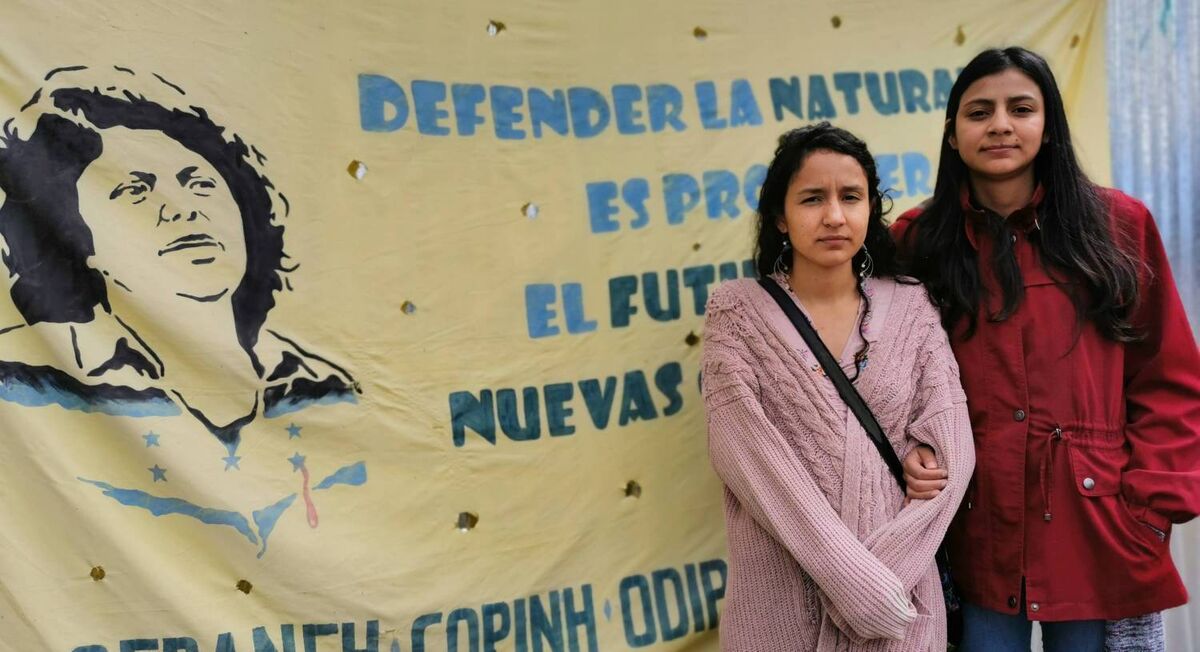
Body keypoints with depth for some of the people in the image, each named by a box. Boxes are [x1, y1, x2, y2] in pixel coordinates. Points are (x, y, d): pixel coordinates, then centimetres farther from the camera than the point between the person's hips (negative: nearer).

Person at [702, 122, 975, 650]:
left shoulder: (912, 309, 3)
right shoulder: (739, 312, -3)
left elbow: (950, 454, -4)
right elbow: (742, 452, -13)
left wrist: (880, 576, -15)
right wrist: (859, 579, -17)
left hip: (898, 599, 2)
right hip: (778, 602, -1)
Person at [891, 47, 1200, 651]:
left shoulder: (1118, 224, 1)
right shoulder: (917, 241, 2)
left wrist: (1151, 508, -5)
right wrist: (911, 453, -11)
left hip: (1097, 526, 0)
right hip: (975, 528, 0)